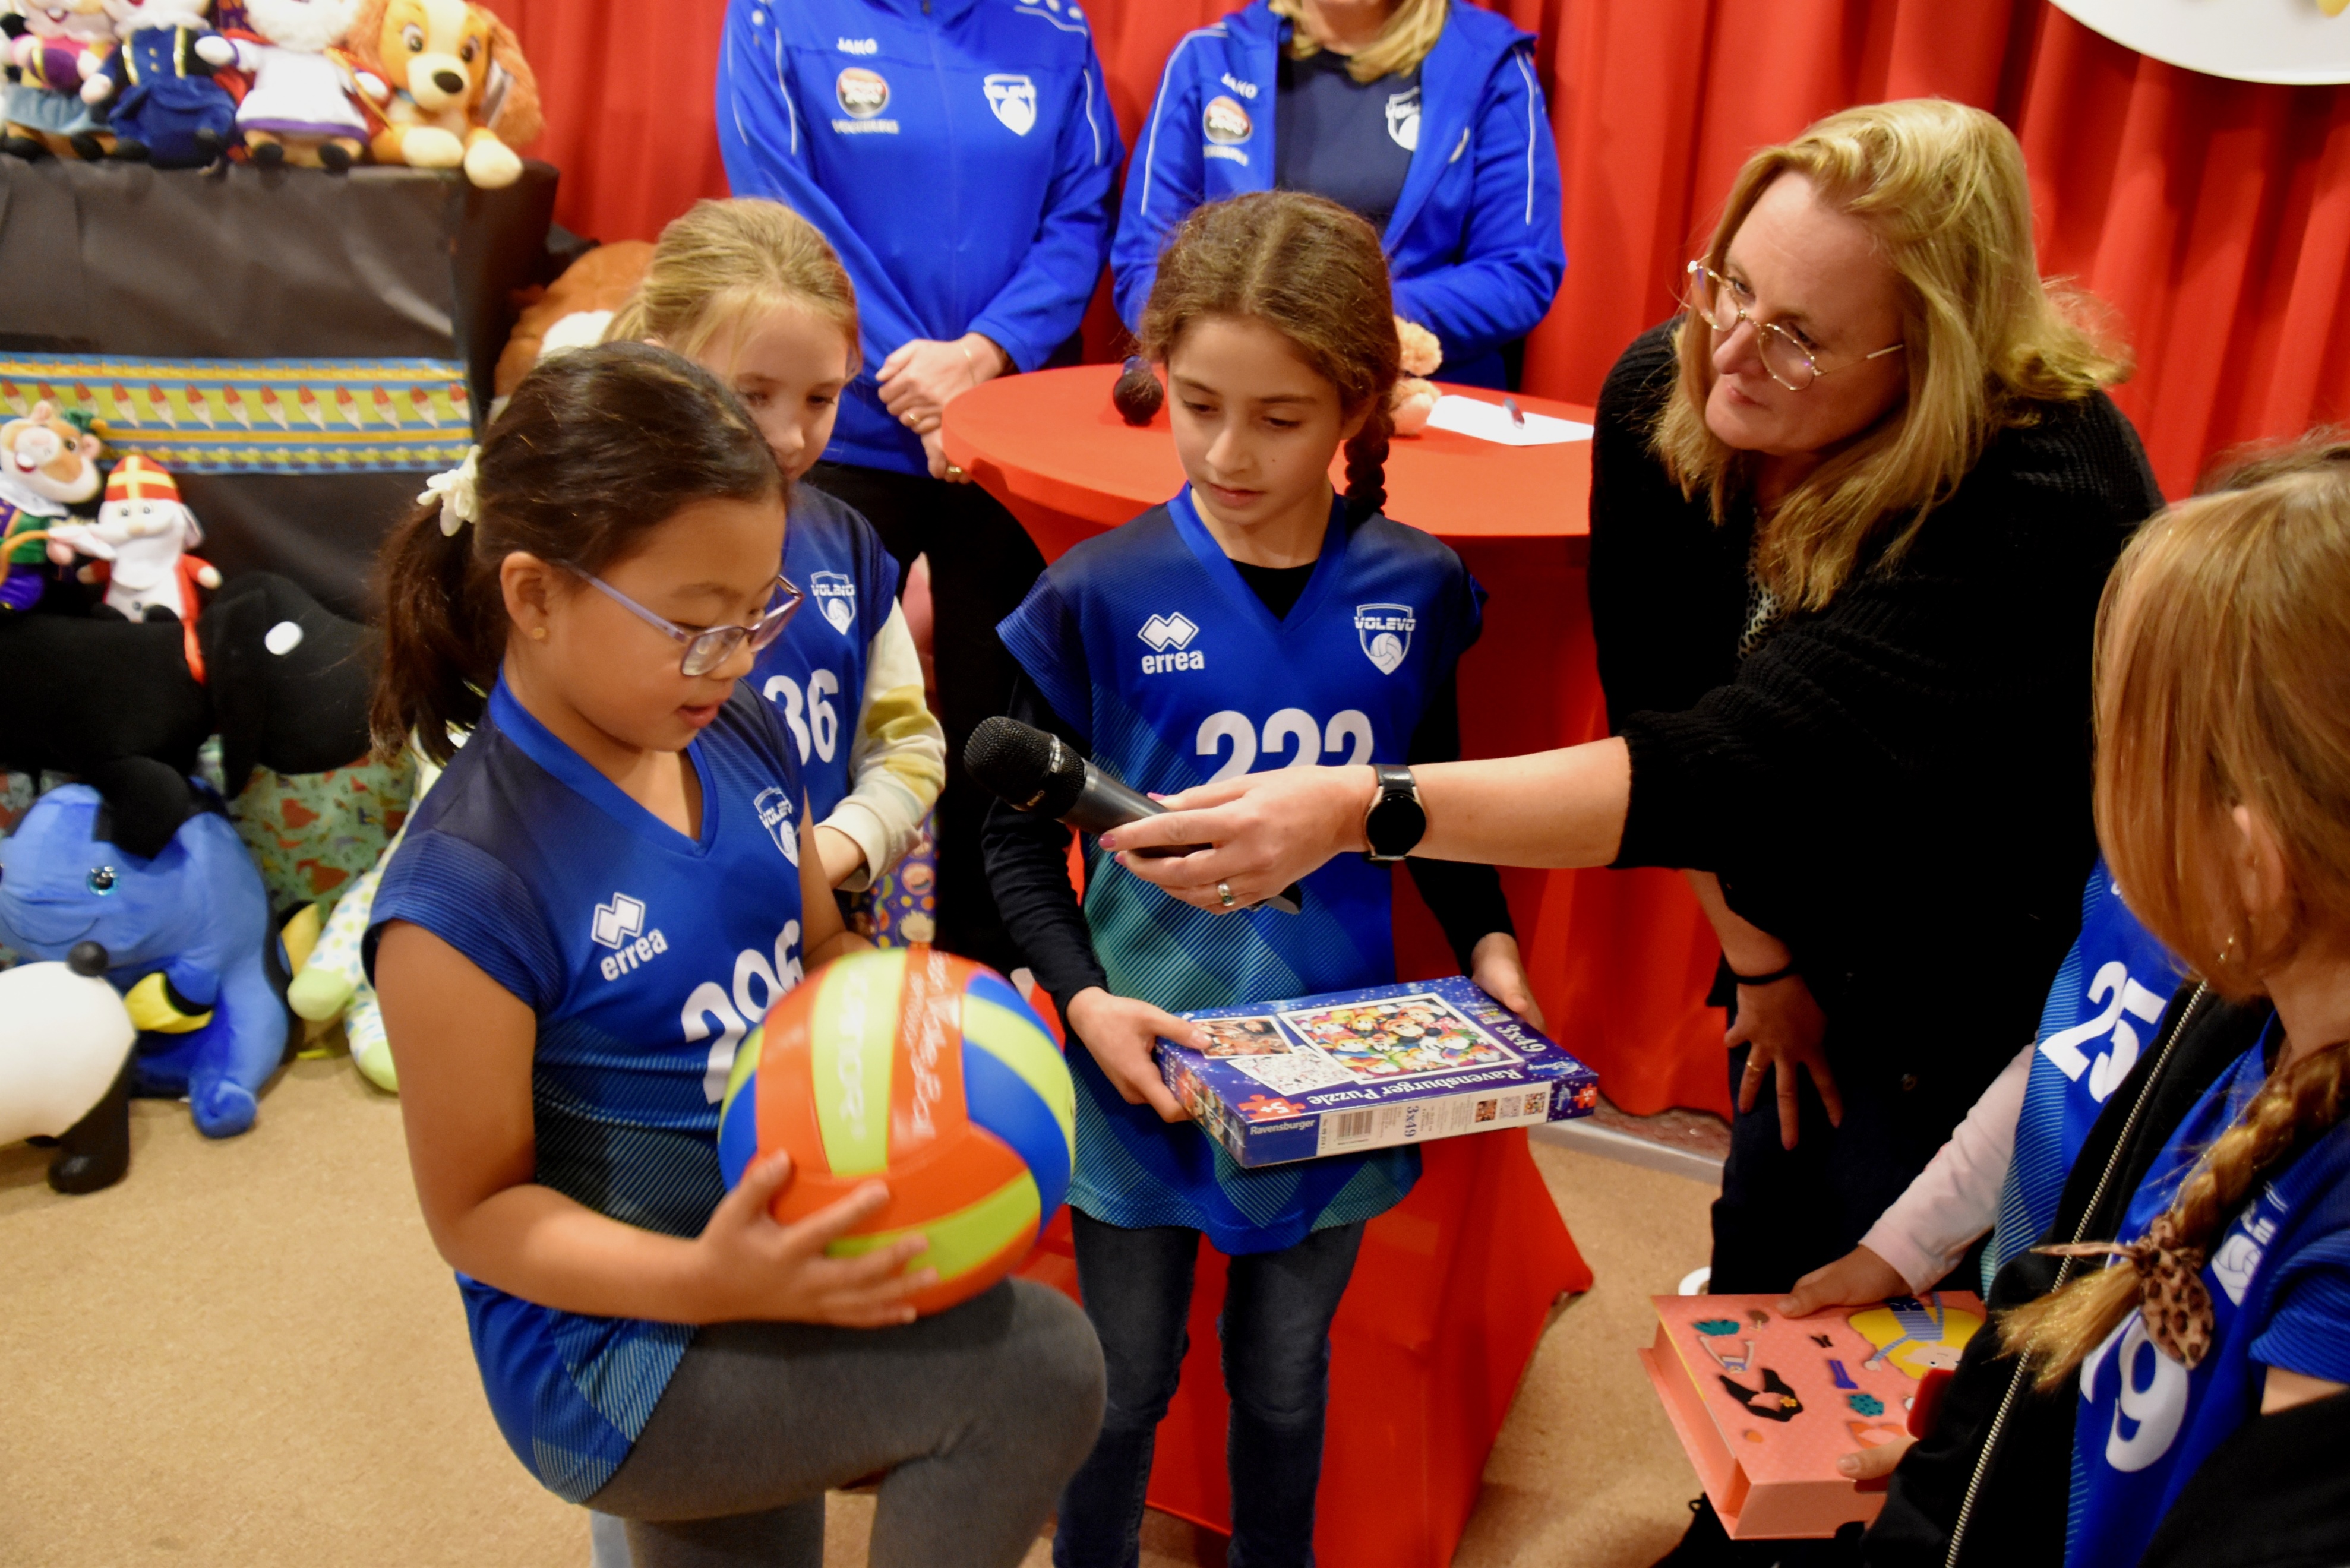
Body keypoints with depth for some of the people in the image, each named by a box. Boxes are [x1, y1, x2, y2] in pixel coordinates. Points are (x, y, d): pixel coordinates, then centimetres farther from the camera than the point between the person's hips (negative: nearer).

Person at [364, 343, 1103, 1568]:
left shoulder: (741, 742, -4)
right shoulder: (466, 890, -25)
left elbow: (822, 951, 12)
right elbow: (475, 1211, -17)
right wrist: (711, 1282, -33)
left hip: (765, 1286, 7)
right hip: (611, 1344, -7)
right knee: (1037, 1368, -23)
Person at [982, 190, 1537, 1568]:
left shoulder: (1416, 591, -5)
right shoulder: (1099, 598, -12)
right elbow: (1018, 836, -5)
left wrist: (1488, 943, -4)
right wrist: (1084, 1000, -18)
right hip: (1148, 1068, -2)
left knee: (1286, 1379, 22)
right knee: (1123, 1387, 17)